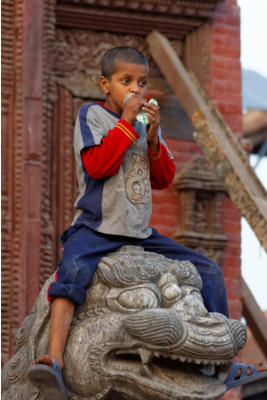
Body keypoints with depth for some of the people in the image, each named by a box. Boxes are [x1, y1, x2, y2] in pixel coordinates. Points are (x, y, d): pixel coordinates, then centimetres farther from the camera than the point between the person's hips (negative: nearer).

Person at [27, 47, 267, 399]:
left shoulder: (148, 122, 16)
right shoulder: (92, 115, 0)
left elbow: (164, 178, 11)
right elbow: (96, 165, -15)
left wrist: (153, 137, -4)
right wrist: (126, 123, -14)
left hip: (142, 233, 6)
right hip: (97, 227, -6)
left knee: (209, 271, 2)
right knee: (74, 269, -37)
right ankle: (54, 360, -46)